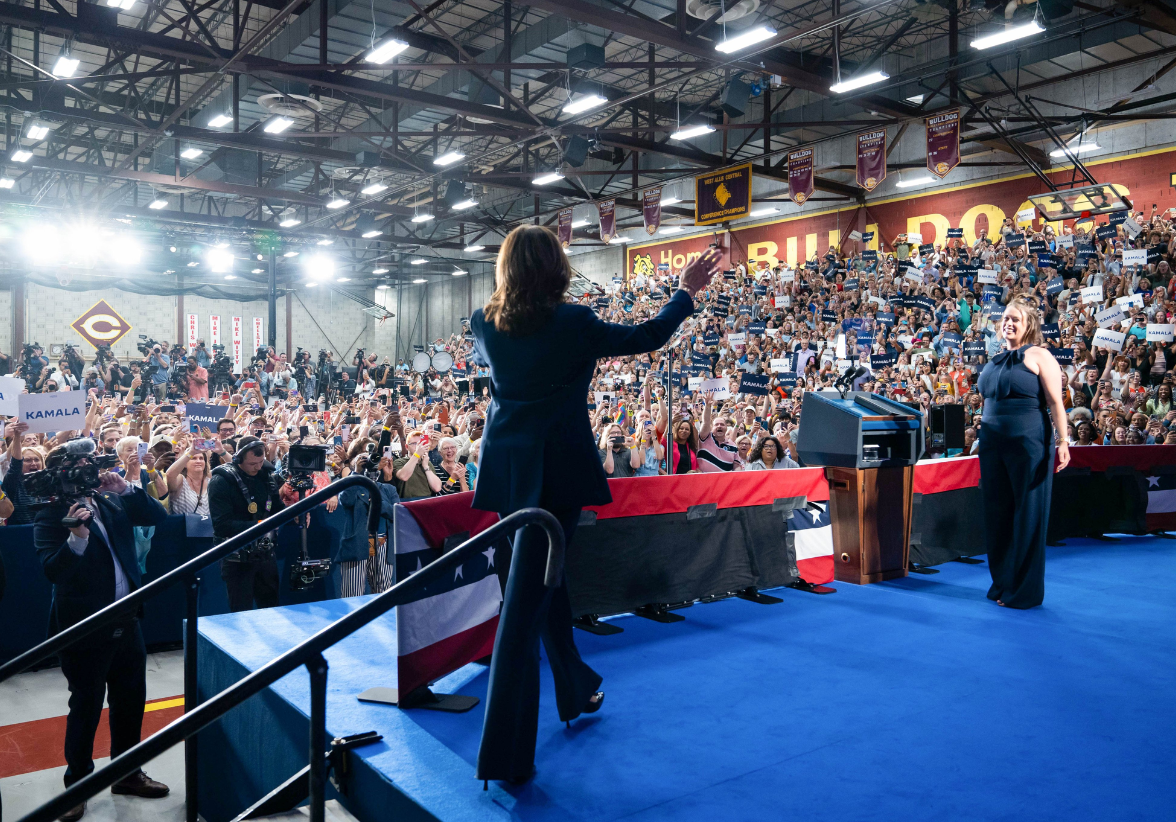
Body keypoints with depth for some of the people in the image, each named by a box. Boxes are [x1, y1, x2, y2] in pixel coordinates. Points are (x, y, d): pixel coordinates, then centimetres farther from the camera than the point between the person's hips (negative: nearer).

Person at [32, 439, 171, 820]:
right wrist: (77, 538, -36)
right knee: (86, 706, 6)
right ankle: (76, 784, 24)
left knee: (130, 699, 16)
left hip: (126, 620, 6)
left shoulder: (110, 502, 5)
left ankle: (127, 771, 33)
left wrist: (125, 489, -9)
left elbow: (157, 515, 3)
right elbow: (53, 571, -22)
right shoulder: (51, 516, -12)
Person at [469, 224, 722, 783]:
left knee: (544, 576, 23)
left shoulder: (485, 323, 1)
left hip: (505, 470, 5)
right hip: (555, 472, -5)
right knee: (525, 601, -3)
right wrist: (687, 293, 15)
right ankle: (504, 754, 3)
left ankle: (576, 692, 42)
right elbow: (646, 337, 1)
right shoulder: (573, 323, -12)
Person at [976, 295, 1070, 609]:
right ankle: (1002, 583, 22)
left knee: (1028, 514, 1)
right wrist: (984, 441, 19)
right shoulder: (995, 361, 15)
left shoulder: (1038, 356, -4)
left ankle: (1026, 591, 10)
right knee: (997, 513, 9)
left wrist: (1063, 441, -19)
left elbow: (1055, 403, -11)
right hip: (993, 445, 6)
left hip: (1029, 443, -6)